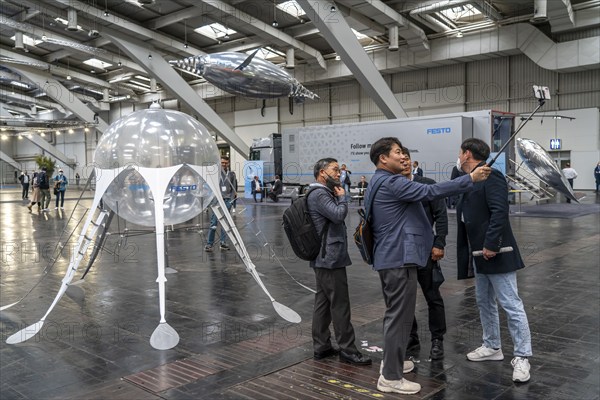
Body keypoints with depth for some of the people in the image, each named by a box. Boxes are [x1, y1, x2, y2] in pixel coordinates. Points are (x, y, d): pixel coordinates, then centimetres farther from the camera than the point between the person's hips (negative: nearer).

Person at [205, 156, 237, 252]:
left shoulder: (232, 174, 10)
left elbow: (234, 188, 11)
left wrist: (231, 199, 0)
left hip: (227, 200, 2)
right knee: (213, 222, -5)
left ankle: (223, 243, 11)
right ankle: (209, 244, -3)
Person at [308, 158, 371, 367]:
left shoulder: (323, 193, 19)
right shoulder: (319, 194, -14)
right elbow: (339, 214, -23)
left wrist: (338, 197, 6)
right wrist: (342, 197, -9)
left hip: (324, 258, 11)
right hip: (330, 258, -11)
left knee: (323, 302, 13)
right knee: (340, 305, -5)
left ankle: (321, 346, 19)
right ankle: (347, 350, 2)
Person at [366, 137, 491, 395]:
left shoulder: (376, 184, 16)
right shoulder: (391, 183, -16)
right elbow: (430, 192, -24)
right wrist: (470, 179, -21)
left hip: (387, 257, 11)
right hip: (399, 257, -11)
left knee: (394, 313, 20)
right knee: (400, 316, -5)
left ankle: (391, 361, 32)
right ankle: (390, 377, 2)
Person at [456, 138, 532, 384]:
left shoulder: (491, 177, -13)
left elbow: (499, 212, -23)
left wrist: (491, 244, -25)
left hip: (496, 253, -10)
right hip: (480, 254, 10)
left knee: (511, 305, -4)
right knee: (484, 302, 18)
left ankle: (522, 357, 4)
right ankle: (492, 347, 31)